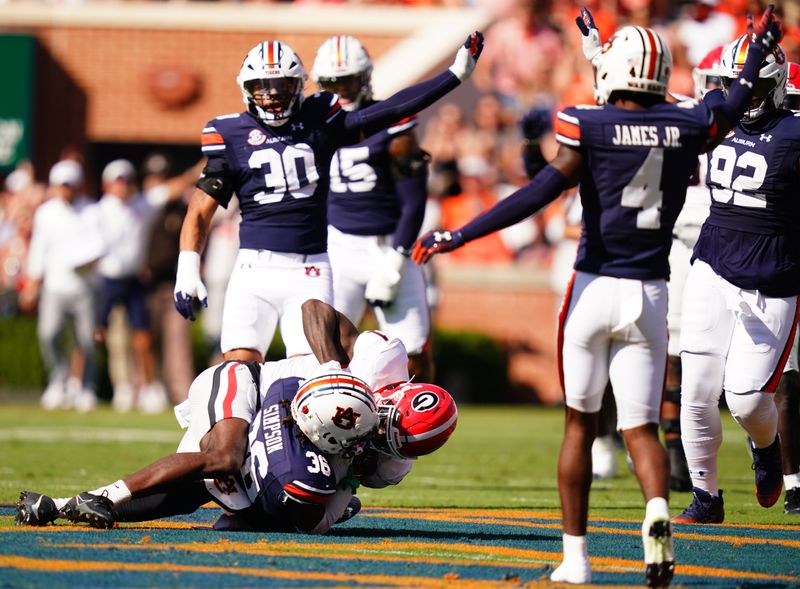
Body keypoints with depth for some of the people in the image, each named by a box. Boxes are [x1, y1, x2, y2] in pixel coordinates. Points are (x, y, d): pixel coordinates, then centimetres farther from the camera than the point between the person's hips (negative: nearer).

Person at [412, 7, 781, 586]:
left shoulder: (589, 126, -10)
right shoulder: (686, 126, 0)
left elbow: (543, 191, -18)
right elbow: (732, 110, 22)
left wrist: (460, 236, -16)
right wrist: (758, 54, 40)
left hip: (594, 288, -2)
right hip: (649, 295, 2)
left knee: (580, 424, 11)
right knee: (641, 425, 5)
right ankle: (658, 511, -26)